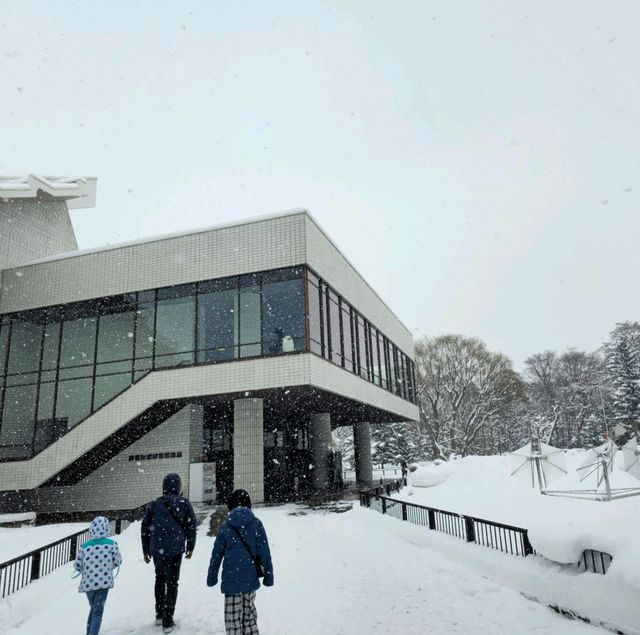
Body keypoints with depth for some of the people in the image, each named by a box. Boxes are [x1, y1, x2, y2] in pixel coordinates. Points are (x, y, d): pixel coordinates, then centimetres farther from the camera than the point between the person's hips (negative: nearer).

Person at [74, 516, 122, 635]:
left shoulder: (84, 546, -1)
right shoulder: (111, 544, -5)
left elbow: (77, 565, 5)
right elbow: (117, 562, 3)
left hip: (87, 583, 3)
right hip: (104, 582, -3)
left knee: (93, 608, 25)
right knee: (98, 611, 4)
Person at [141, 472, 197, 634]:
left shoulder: (154, 504, 4)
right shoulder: (184, 503, -2)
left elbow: (145, 528, 5)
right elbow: (191, 526, -2)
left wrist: (146, 550, 14)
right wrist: (190, 546, 9)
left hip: (157, 549, 3)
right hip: (175, 549, -3)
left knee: (160, 579, 22)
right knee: (172, 583, 5)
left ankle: (159, 614, 27)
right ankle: (167, 621, 3)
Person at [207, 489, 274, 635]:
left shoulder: (225, 525, -1)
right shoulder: (256, 524, -2)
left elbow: (217, 553, 3)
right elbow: (264, 552, -3)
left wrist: (212, 576, 13)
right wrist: (268, 574, 4)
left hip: (231, 578, -1)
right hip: (250, 577, 1)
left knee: (233, 617, 6)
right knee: (249, 612, 19)